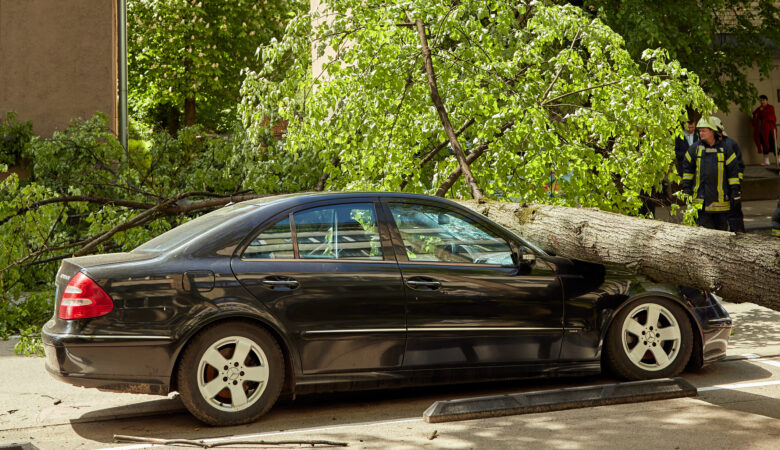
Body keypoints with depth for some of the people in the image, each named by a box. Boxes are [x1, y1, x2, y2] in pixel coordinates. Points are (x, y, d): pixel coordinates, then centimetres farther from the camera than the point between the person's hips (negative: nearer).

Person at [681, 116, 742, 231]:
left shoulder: (725, 148, -1)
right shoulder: (695, 148, 3)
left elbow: (733, 170, 1)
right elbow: (687, 167, 12)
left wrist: (735, 190, -2)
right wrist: (686, 187, 8)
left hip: (720, 199, 0)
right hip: (701, 197, 1)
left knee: (721, 226, 7)